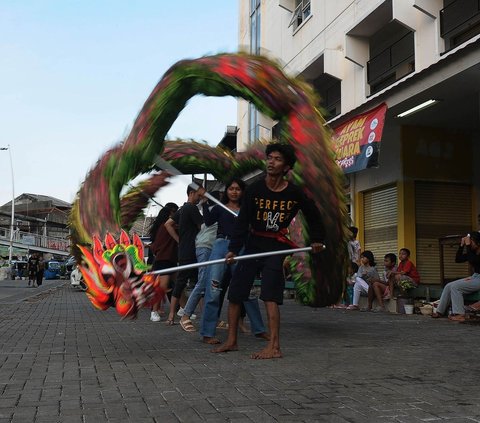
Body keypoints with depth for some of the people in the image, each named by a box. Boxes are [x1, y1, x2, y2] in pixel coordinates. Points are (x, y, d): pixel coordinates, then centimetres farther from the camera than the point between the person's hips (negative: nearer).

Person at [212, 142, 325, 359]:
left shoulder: (294, 193, -5)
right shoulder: (255, 189, -5)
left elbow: (313, 215, 14)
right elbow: (242, 220, -9)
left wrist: (317, 239, 16)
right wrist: (233, 249, -17)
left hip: (276, 247, -2)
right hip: (253, 244, 3)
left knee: (270, 296, -13)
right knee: (234, 294, 5)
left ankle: (274, 347, -10)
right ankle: (231, 341, 19)